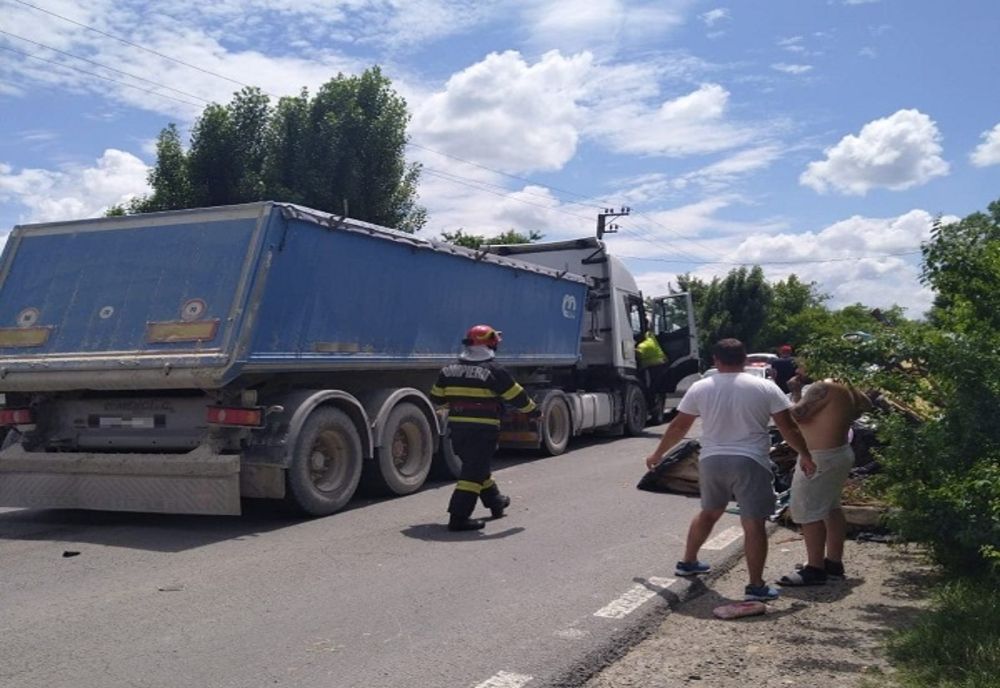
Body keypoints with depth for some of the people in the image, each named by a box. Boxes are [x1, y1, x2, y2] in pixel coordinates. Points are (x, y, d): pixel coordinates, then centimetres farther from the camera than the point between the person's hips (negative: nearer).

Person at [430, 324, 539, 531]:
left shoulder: (449, 371, 6)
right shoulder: (494, 371, -10)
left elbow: (438, 398, 15)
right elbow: (516, 396, -4)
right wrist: (534, 411, 12)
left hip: (457, 427, 7)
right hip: (483, 429, -7)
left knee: (476, 465, 22)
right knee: (474, 470, -5)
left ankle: (495, 501, 41)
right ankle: (459, 517, -10)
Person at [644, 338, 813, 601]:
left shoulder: (700, 388, 1)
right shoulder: (766, 388, -3)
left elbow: (678, 426, 7)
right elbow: (788, 429, -3)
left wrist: (658, 454, 18)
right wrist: (808, 456, 9)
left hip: (711, 461, 3)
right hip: (750, 463, -3)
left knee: (709, 512, 24)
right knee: (754, 524, 2)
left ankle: (688, 562, 35)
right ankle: (756, 586, 2)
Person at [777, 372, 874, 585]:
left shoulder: (822, 388, -21)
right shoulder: (845, 387, 8)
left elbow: (796, 414, -23)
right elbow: (865, 404, 25)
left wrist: (795, 390, -9)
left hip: (820, 458, -10)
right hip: (840, 453, 10)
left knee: (808, 511, -6)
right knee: (831, 508, 18)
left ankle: (815, 569, -4)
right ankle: (834, 563, 26)